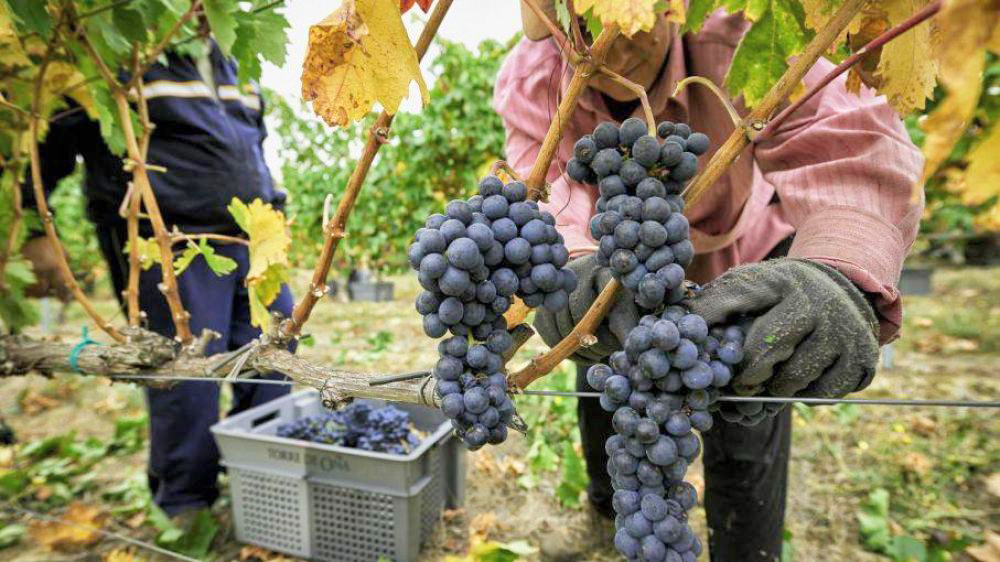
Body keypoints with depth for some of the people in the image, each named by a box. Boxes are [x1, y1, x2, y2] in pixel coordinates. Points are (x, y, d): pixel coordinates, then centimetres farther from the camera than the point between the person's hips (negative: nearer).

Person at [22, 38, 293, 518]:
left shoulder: (225, 60, 21)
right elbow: (46, 140, 0)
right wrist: (32, 231, -6)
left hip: (251, 244, 7)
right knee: (186, 388, -3)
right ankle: (187, 515, 19)